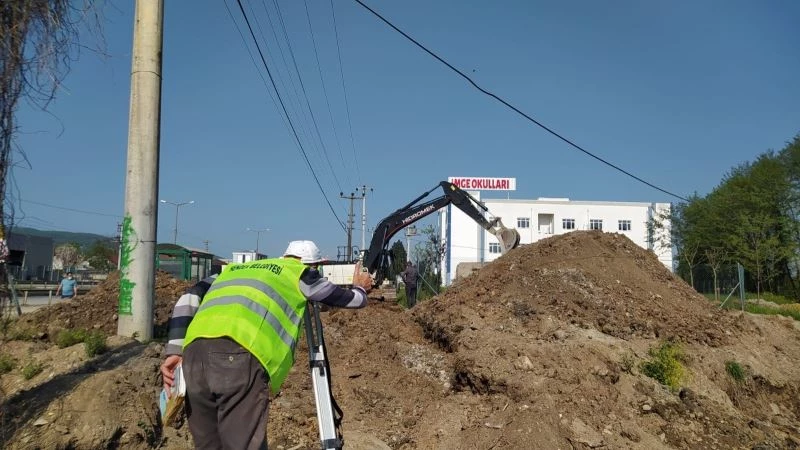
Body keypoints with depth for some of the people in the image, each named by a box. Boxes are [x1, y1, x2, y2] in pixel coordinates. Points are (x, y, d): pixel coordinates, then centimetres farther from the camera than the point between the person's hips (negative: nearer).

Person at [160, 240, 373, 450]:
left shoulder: (235, 269, 34)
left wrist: (174, 350, 16)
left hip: (195, 350, 6)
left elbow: (189, 298, 21)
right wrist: (360, 289, 54)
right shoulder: (300, 273, 21)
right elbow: (350, 300, 32)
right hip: (240, 354, -6)